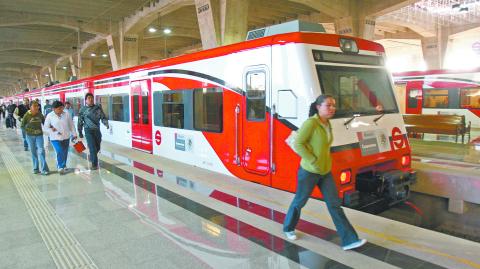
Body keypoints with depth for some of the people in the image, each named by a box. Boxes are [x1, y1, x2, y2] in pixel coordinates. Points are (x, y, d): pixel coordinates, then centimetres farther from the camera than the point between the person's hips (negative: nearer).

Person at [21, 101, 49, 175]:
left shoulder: (40, 115, -3)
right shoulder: (27, 115, -7)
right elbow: (22, 126, -3)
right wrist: (30, 131, -14)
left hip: (39, 135, 0)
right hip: (30, 136, 0)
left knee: (41, 151, -9)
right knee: (33, 152, 9)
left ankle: (44, 169, -6)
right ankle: (35, 168, 21)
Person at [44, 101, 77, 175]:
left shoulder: (66, 114, -2)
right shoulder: (50, 116, -7)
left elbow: (71, 125, 5)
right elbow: (46, 127, 1)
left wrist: (74, 134, 5)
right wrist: (52, 130, -15)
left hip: (66, 137, 3)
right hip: (55, 138, -3)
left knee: (65, 153, 12)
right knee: (60, 152, -11)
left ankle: (63, 166, 31)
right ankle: (60, 167, 6)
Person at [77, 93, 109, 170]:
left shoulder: (98, 108, 4)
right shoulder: (83, 110, 0)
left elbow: (103, 117, 2)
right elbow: (80, 122, 5)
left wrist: (106, 123, -19)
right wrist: (80, 132, 7)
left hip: (97, 130, 3)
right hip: (88, 130, -3)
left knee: (97, 147, 13)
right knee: (92, 148, -10)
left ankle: (92, 158, 41)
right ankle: (94, 164, 0)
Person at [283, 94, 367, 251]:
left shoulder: (327, 124, 6)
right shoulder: (311, 123, -18)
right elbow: (298, 144, -21)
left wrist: (326, 162, 11)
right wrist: (313, 161, -21)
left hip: (325, 172, 7)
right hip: (309, 172, -6)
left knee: (334, 204, 3)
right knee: (300, 201, 12)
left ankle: (349, 240, 7)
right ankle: (288, 228, 35)